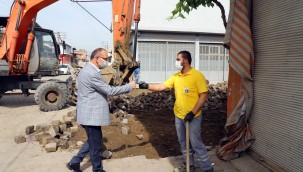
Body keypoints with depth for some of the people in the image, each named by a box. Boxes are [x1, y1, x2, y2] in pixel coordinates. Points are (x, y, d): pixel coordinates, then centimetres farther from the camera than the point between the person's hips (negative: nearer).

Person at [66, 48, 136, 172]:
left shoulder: (88, 70, 11)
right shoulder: (92, 73, -23)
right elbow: (109, 91, -21)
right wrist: (129, 86, -12)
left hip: (89, 113, 10)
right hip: (91, 115, -10)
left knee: (93, 141, 23)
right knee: (95, 144, 6)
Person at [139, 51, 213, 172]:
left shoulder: (197, 75, -13)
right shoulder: (175, 77, 5)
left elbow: (204, 95, -15)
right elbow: (162, 86, 4)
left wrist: (193, 113, -19)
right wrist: (147, 86, -10)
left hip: (193, 117, -6)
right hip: (178, 116, 6)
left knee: (196, 143, 0)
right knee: (183, 143, 16)